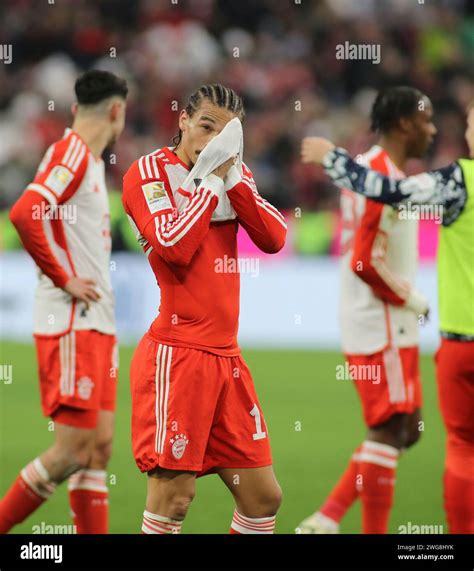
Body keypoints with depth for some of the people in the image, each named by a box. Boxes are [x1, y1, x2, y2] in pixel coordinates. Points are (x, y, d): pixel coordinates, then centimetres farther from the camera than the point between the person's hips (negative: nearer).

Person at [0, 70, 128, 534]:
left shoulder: (87, 159, 18)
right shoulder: (71, 153, -11)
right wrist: (64, 279, -18)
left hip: (95, 325, 9)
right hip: (71, 325, -9)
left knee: (99, 446, 6)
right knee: (74, 449, -11)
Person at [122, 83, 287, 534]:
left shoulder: (232, 174, 16)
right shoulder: (148, 171, -3)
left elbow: (274, 238, 3)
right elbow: (174, 246, -17)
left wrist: (232, 178, -5)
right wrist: (211, 181, -9)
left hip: (224, 356, 7)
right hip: (176, 356, -7)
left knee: (263, 497, 7)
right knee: (173, 497, -10)